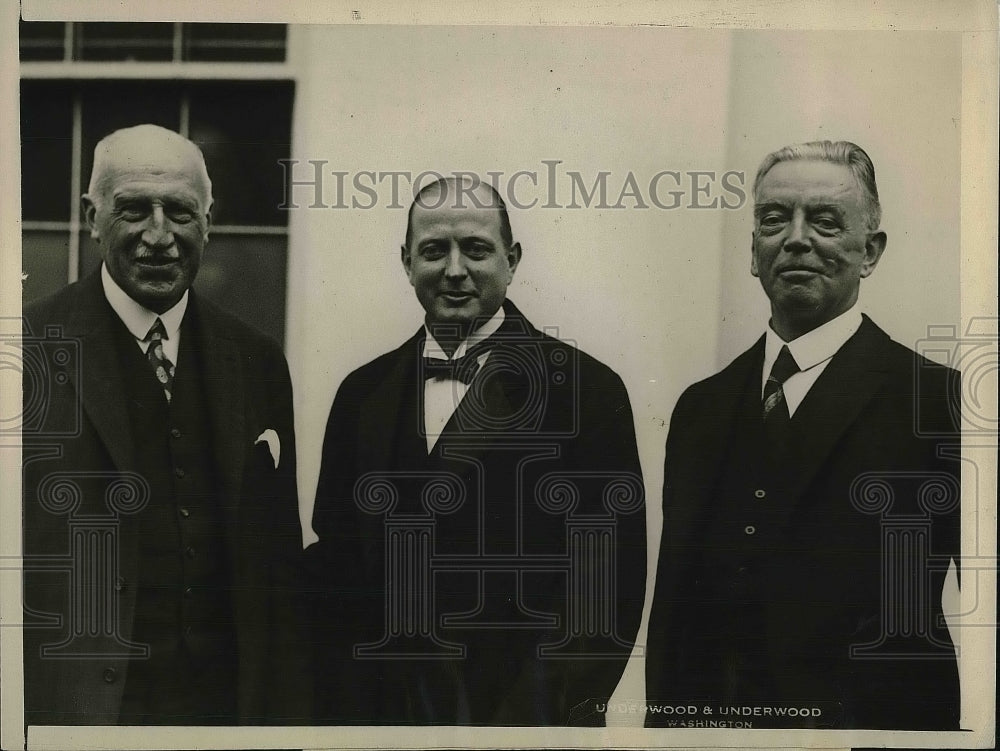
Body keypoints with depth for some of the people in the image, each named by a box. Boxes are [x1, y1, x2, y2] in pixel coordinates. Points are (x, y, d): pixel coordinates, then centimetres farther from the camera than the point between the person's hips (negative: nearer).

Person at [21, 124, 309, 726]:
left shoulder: (258, 362, 5)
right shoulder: (33, 348, -7)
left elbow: (278, 561, 8)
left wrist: (286, 711, 6)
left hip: (228, 699, 4)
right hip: (78, 698, -3)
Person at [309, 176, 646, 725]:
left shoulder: (590, 391, -8)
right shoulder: (363, 394, 4)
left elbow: (612, 587, -11)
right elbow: (337, 576, 5)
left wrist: (541, 718, -16)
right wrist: (345, 713, -3)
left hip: (530, 719, -3)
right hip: (388, 710, 4)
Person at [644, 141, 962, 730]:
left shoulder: (942, 400, -11)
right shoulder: (701, 407, 6)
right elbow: (673, 609, 8)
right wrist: (662, 719, 5)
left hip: (876, 724, -5)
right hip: (706, 721, 5)